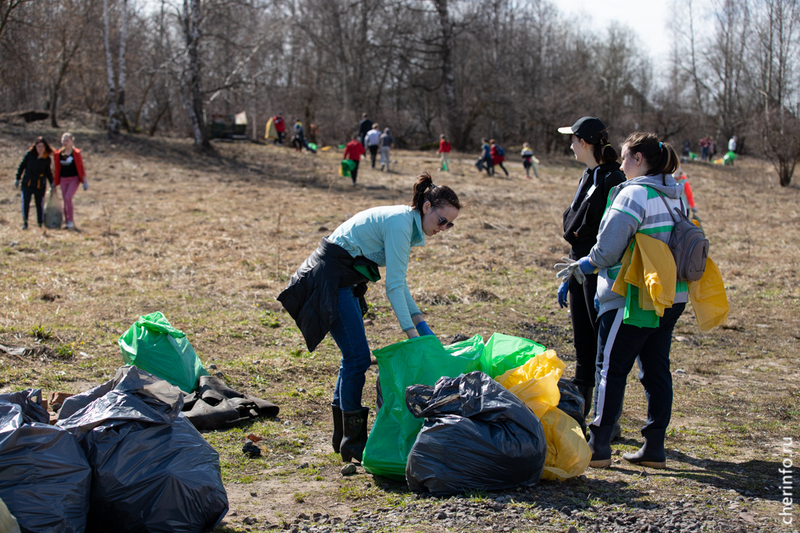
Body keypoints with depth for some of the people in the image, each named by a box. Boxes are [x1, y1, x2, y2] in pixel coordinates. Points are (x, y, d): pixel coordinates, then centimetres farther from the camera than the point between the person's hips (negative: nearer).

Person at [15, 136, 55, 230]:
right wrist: (18, 179, 5)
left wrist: (52, 183, 17)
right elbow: (21, 166, 4)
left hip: (40, 185, 1)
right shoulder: (29, 154, -5)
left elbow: (48, 172, 15)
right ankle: (25, 222, -11)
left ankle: (40, 224, 17)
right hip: (27, 183, -1)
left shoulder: (47, 159, 0)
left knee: (39, 204, 5)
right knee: (25, 201, -16)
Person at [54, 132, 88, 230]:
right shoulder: (58, 154, 6)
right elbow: (57, 169, 13)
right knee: (65, 200, 3)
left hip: (74, 179, -4)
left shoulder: (76, 153, -5)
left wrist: (84, 181, -5)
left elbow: (80, 167, -3)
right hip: (63, 179, 4)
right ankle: (66, 222, 11)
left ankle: (71, 221, -12)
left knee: (68, 198, -19)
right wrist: (55, 182, 15)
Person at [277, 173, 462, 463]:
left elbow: (398, 281, 16)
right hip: (330, 278, -10)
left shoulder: (407, 224, 9)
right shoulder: (400, 223, -20)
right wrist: (411, 332, -21)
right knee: (358, 355, -9)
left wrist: (418, 319, 8)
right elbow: (393, 285, -22)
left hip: (342, 280, 10)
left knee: (353, 355, 12)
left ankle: (342, 434, 21)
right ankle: (352, 440, -1)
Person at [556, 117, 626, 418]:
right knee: (583, 347, 14)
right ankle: (578, 413, 23)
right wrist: (568, 278, 21)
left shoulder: (612, 180, -15)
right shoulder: (589, 177, 14)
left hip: (599, 274, -9)